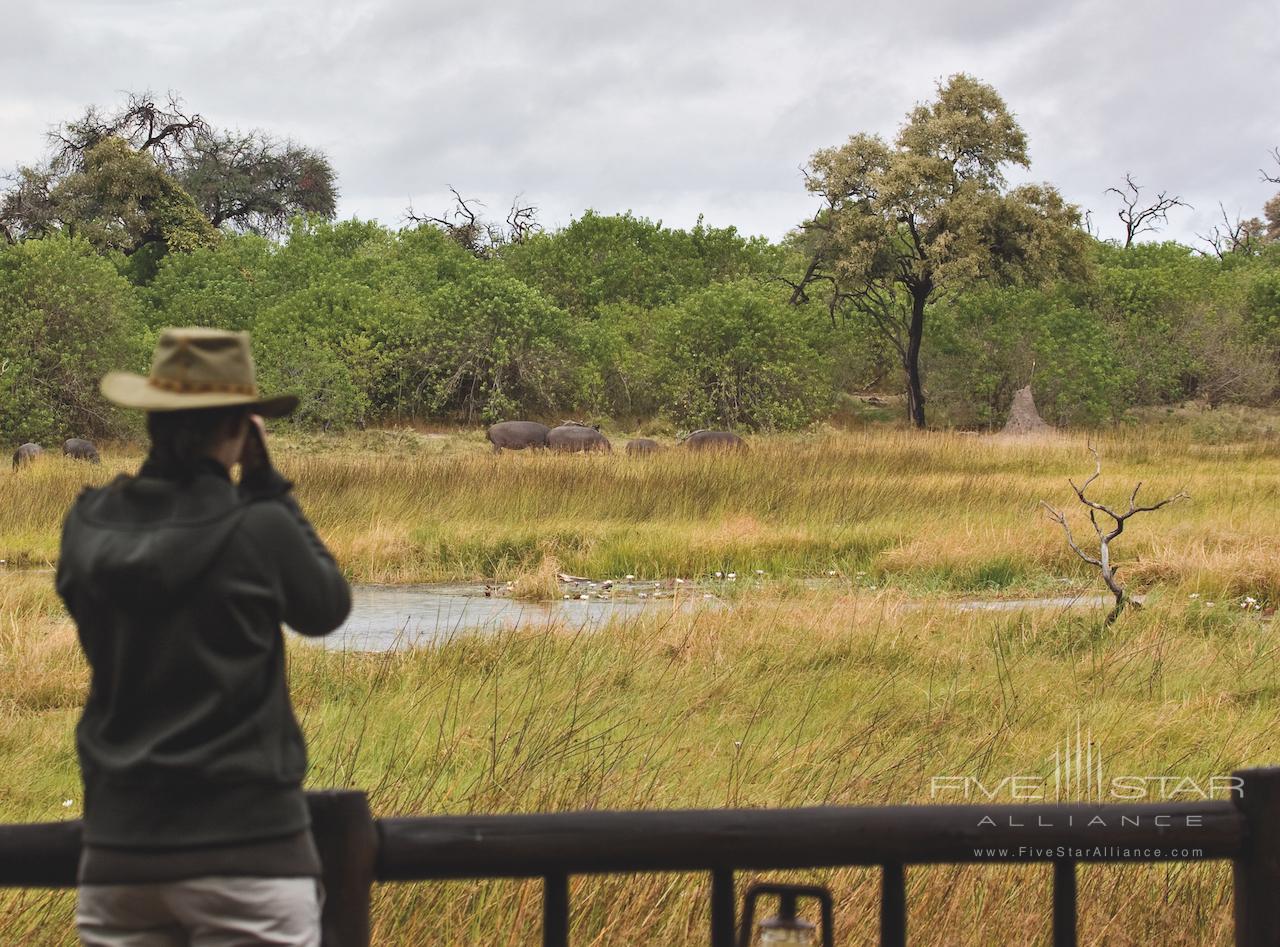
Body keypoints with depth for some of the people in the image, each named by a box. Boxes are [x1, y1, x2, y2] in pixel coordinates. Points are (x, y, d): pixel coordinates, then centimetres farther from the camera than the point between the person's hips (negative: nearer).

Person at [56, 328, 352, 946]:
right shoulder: (258, 529, -11)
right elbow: (327, 608, 6)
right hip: (247, 847, -4)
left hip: (120, 849, 4)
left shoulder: (88, 523, 0)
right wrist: (267, 486, 8)